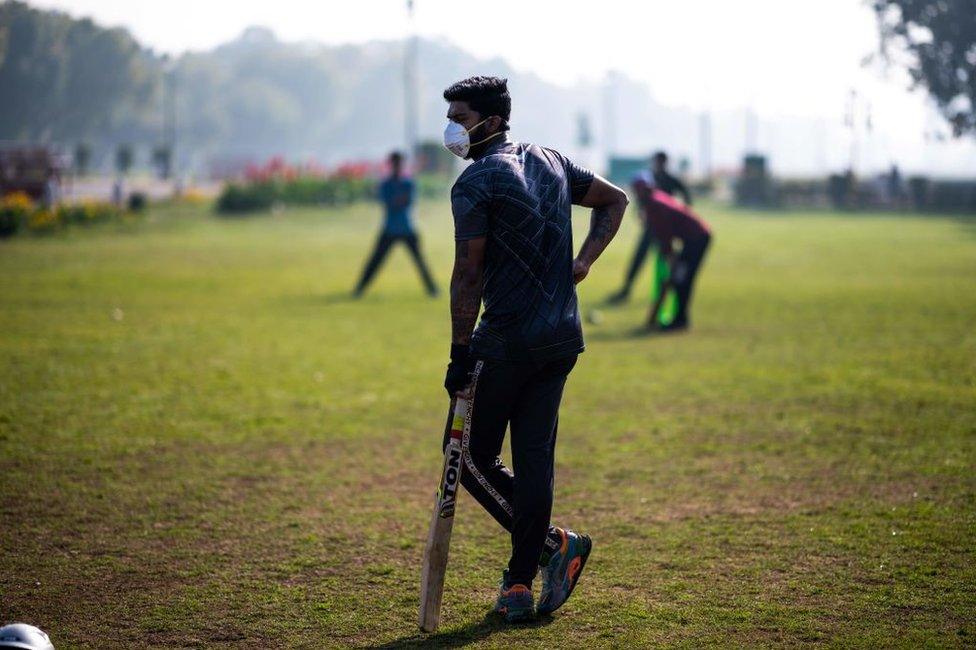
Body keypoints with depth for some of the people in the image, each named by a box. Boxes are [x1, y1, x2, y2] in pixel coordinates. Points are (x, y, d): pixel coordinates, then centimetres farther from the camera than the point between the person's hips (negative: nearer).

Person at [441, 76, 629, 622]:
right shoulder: (550, 162, 13)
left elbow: (469, 274, -14)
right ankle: (521, 585, 6)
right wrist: (583, 261, 14)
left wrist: (460, 353, -13)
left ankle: (554, 544, 0)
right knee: (535, 457, 7)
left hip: (507, 340, -7)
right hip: (565, 336, 7)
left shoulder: (475, 183, -10)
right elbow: (615, 199, 23)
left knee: (471, 455, 5)